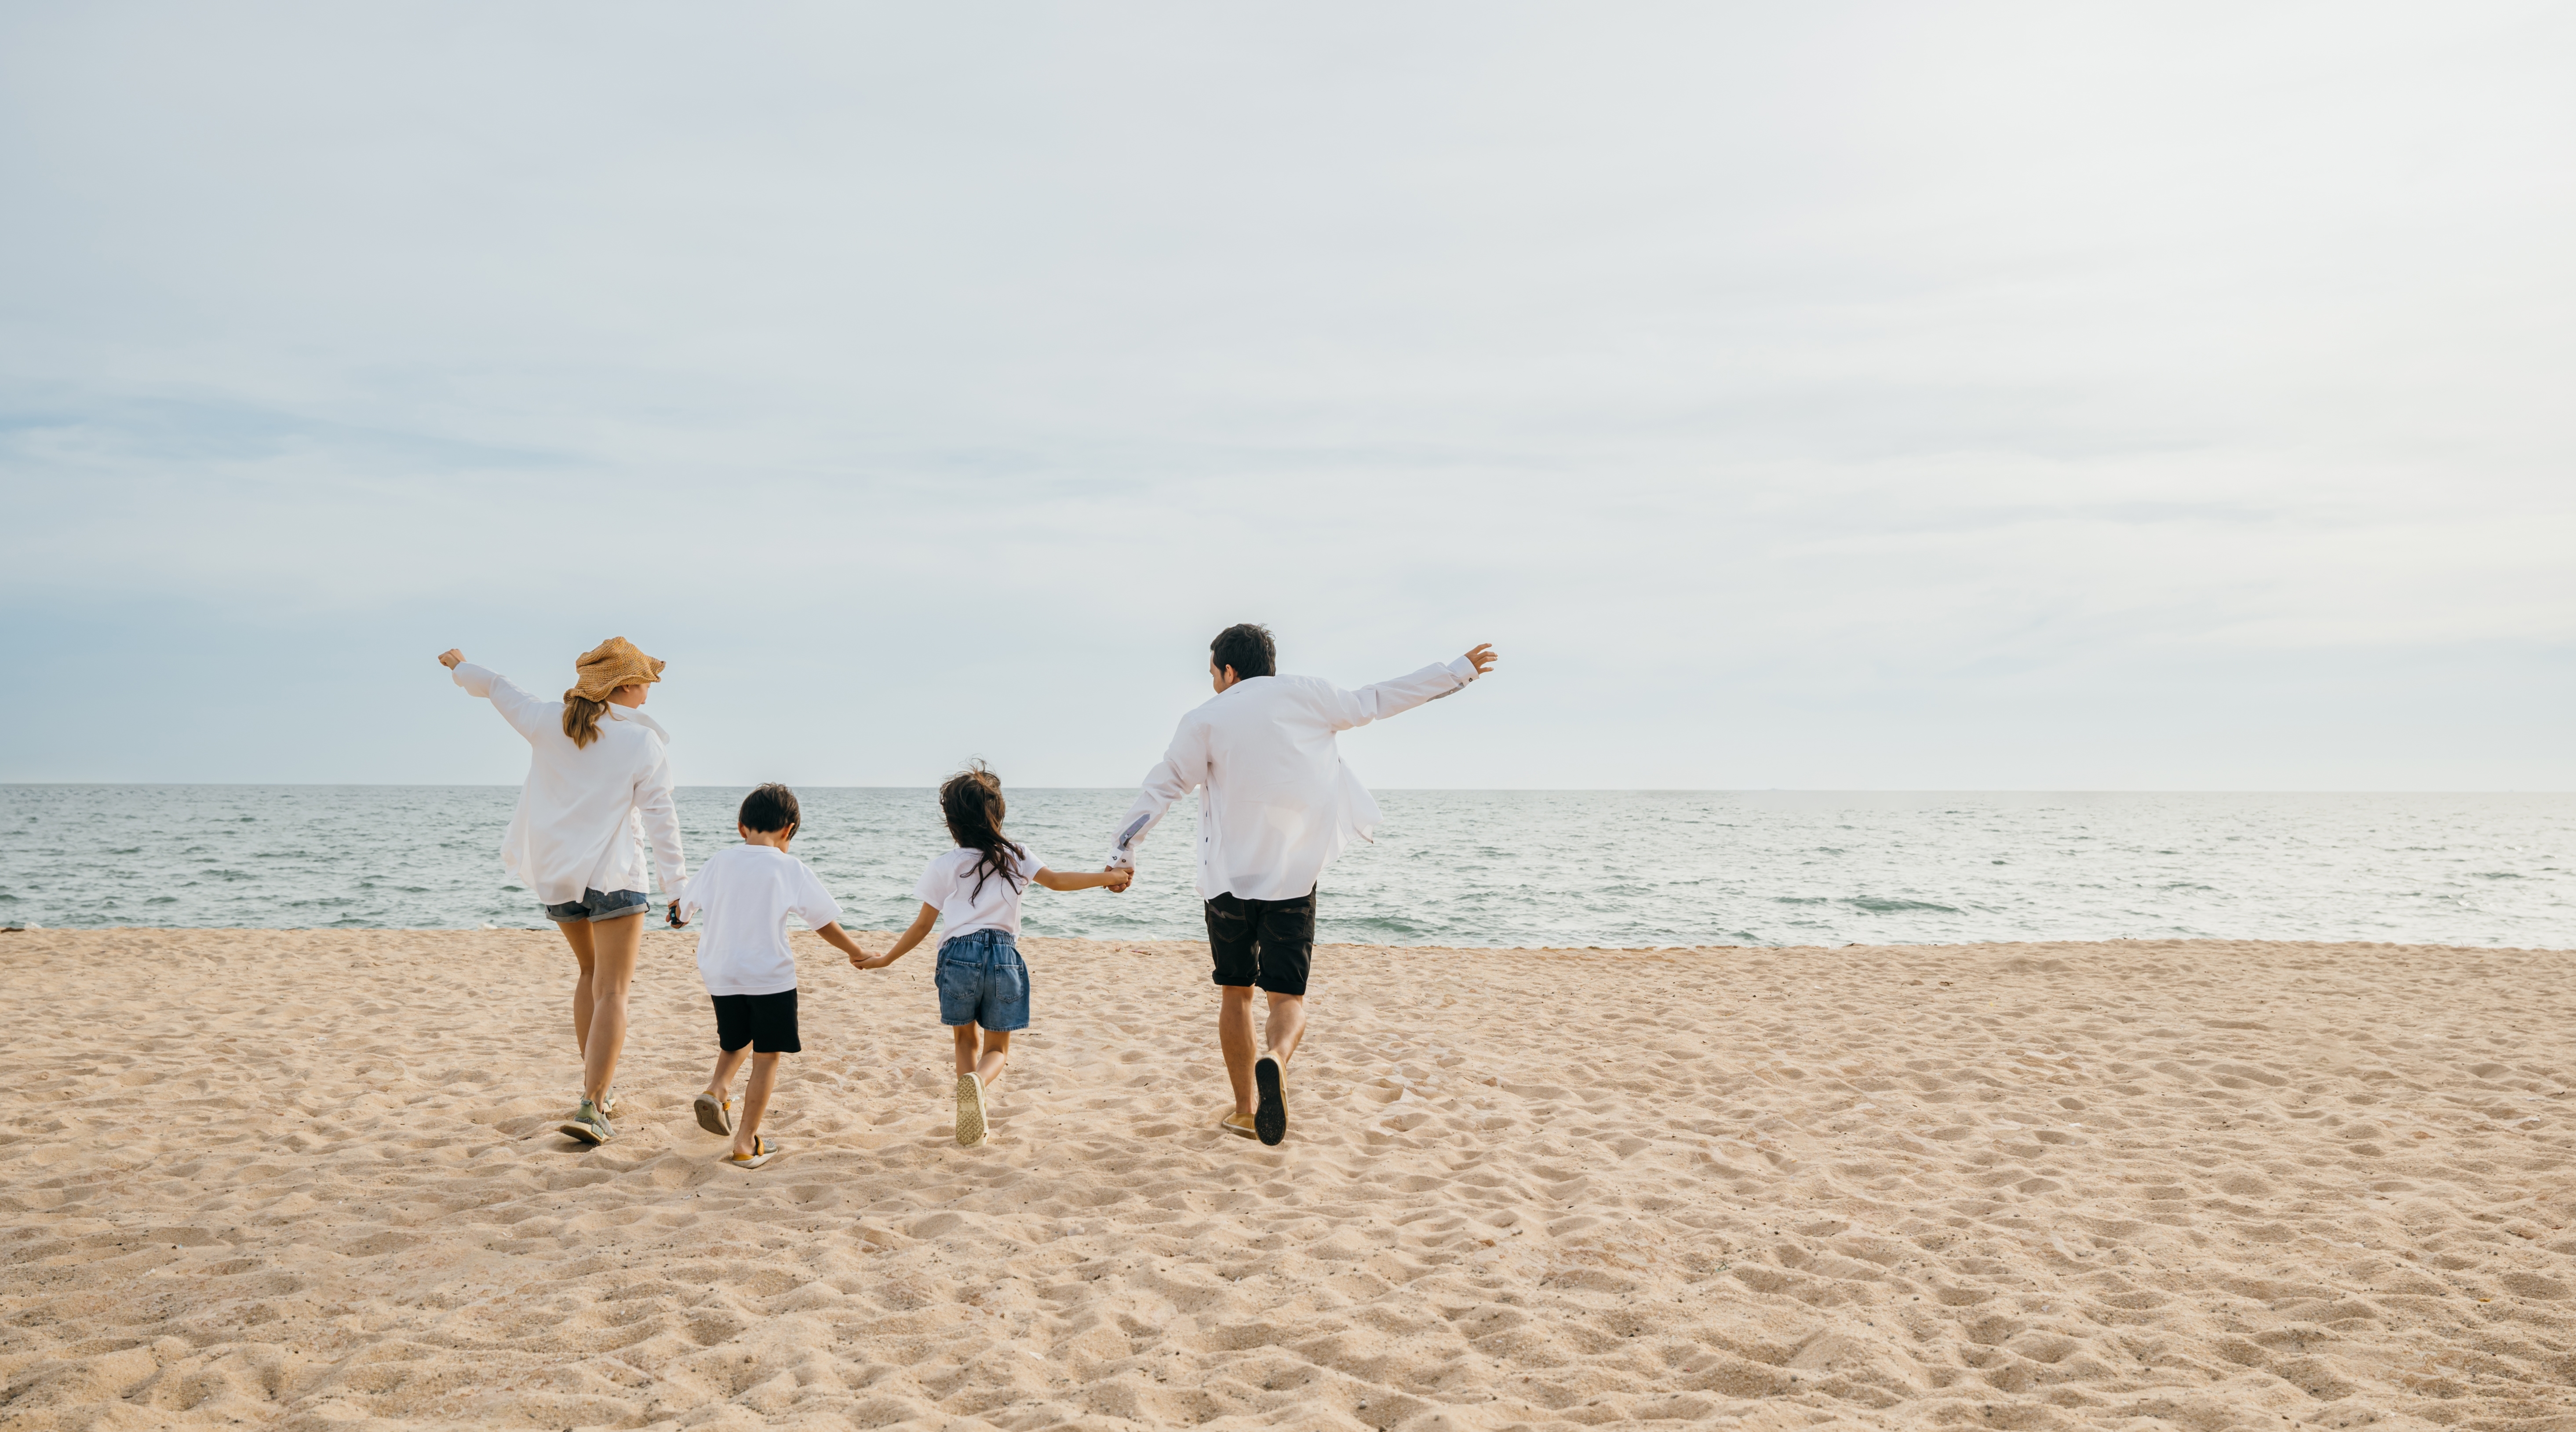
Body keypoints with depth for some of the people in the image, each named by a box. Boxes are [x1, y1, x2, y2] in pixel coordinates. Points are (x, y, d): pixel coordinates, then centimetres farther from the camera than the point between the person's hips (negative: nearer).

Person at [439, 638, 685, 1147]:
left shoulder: (548, 723, 1)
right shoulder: (644, 743, -9)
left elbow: (498, 688, 18)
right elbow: (660, 817, -10)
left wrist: (461, 666, 38)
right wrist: (676, 885, -7)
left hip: (555, 875, 6)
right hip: (613, 875, -6)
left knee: (592, 973, 25)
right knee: (612, 993, -4)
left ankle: (598, 1086, 30)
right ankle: (591, 1108, -15)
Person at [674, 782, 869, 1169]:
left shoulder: (718, 863, 2)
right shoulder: (791, 869, -6)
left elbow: (684, 907, 17)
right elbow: (825, 923, -1)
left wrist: (679, 915, 42)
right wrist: (857, 953, 15)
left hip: (721, 976, 4)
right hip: (770, 978, -4)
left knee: (735, 1043, 26)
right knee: (766, 1058, 5)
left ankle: (717, 1089, 0)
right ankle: (746, 1145, 3)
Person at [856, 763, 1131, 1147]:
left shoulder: (944, 867, 5)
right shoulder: (1014, 856, 7)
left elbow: (922, 926, 7)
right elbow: (1058, 881, 11)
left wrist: (885, 959, 19)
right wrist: (1107, 878, 21)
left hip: (959, 955, 0)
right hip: (1004, 955, 0)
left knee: (966, 1038, 21)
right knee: (997, 1049, 9)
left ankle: (974, 1115, 11)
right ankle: (979, 1082, -25)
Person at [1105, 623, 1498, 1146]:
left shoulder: (1206, 720, 0)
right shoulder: (1305, 697, 4)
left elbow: (1162, 786, -3)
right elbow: (1378, 700, 10)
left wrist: (1123, 849, 2)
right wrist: (1459, 670, 21)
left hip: (1229, 878, 0)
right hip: (1295, 879, 0)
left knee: (1235, 992, 16)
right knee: (1288, 996, 4)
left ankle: (1245, 1109, 18)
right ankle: (1276, 1060, -29)